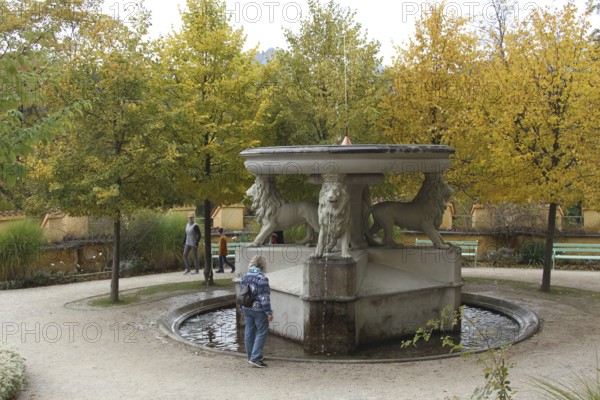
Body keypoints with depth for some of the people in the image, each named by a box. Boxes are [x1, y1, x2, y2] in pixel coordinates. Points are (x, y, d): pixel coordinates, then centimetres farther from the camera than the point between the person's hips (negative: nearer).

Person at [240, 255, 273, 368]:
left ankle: (251, 356, 24)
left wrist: (243, 310, 21)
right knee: (262, 332, 0)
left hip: (246, 308, 7)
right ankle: (255, 358, -4)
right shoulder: (261, 278, -16)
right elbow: (264, 297, -17)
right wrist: (269, 312, -13)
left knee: (249, 332, 14)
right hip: (258, 310, -7)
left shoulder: (245, 277, 7)